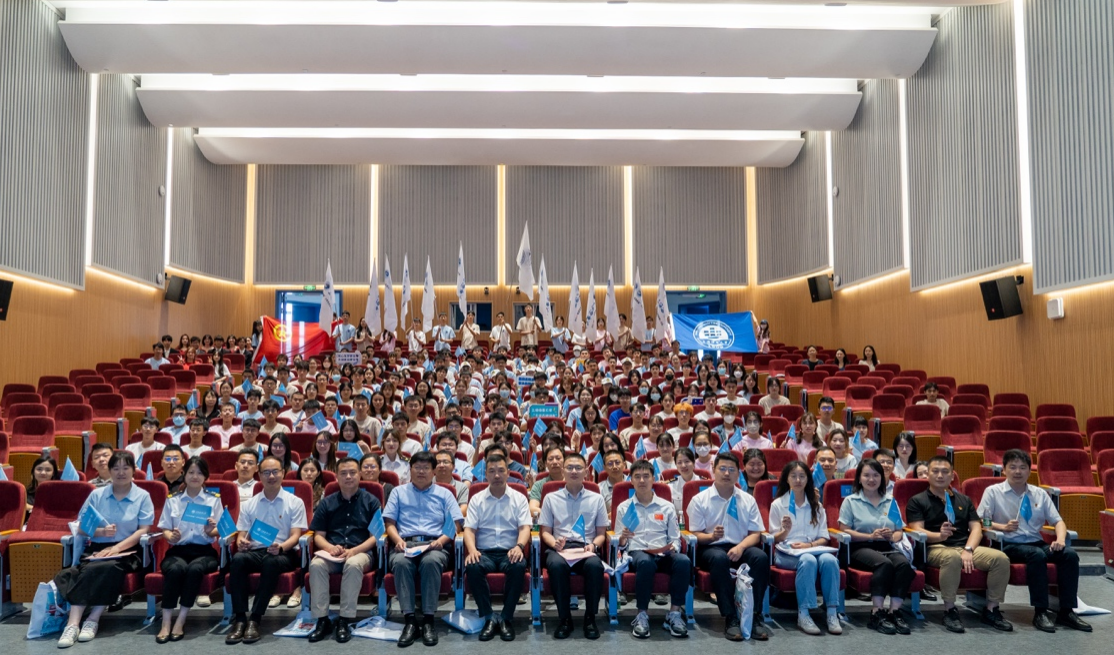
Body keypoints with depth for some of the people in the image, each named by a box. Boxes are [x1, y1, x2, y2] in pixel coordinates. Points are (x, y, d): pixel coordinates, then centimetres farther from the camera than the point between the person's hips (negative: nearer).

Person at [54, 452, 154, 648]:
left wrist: (116, 547, -16)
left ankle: (93, 620, -26)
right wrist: (101, 531, -11)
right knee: (86, 570, -31)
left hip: (128, 550, -2)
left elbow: (143, 530, -3)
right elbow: (81, 529, 10)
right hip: (97, 548, 2)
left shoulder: (143, 496, 5)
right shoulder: (96, 495, 13)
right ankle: (73, 624, -36)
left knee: (110, 567, -35)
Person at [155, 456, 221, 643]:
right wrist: (170, 536, -13)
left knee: (195, 568, -35)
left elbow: (218, 531, 7)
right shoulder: (172, 499, 15)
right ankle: (166, 622, -30)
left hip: (204, 551, -1)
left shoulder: (214, 499, 12)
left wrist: (210, 531, -17)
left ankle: (180, 621, -27)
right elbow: (164, 528, 10)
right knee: (176, 568, -35)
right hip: (178, 550, 1)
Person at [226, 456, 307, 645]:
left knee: (271, 561, -37)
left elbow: (295, 536, -3)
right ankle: (239, 619, -28)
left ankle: (254, 620, -31)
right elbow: (241, 535, 10)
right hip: (255, 552, 3)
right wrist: (241, 542, -16)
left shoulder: (295, 502, 5)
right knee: (238, 558, -31)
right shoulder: (248, 504, 15)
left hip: (284, 554, -3)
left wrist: (280, 547, -25)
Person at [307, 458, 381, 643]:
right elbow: (318, 535, 11)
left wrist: (354, 551, -15)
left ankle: (345, 620, -27)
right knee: (316, 564, -31)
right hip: (332, 552, 2)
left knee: (353, 565, -37)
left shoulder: (371, 501, 7)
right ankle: (322, 620, -23)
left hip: (361, 551, -2)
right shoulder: (326, 503, 15)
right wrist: (330, 548, -12)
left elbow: (375, 535, 1)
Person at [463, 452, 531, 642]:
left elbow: (525, 527, 0)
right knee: (472, 567, -33)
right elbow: (469, 529, 2)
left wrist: (519, 546, -23)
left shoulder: (519, 498, 9)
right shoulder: (476, 499, 11)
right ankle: (489, 618, -19)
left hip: (509, 552, 0)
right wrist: (472, 550, -19)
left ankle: (506, 618, -19)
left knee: (519, 566, -35)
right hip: (484, 552, 1)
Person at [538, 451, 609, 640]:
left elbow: (601, 533, 15)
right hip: (559, 548, 0)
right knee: (557, 564, -37)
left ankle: (590, 617, -16)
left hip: (586, 549, 0)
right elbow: (545, 532, 12)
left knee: (595, 565, -36)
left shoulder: (596, 499, 15)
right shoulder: (551, 498, 13)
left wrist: (593, 545, -8)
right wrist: (555, 543, -10)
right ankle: (564, 618, -19)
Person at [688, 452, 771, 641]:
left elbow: (755, 534, 6)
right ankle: (730, 618, -33)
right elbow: (696, 535, 0)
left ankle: (755, 616, -24)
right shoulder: (699, 500, 4)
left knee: (761, 557, -30)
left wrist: (740, 547, -15)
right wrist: (711, 536, -23)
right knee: (720, 558, -38)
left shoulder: (748, 500, 12)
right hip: (711, 548, -3)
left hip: (740, 547, 3)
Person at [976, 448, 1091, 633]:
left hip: (1036, 542, 5)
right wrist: (1003, 527, -20)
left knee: (1070, 554, -22)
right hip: (1009, 545, -5)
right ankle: (1040, 612, -28)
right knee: (1037, 555, -35)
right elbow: (980, 522, -4)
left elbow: (1058, 521, 11)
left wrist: (1060, 539, -10)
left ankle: (1067, 611, -16)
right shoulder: (993, 492, 2)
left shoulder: (1040, 494, 15)